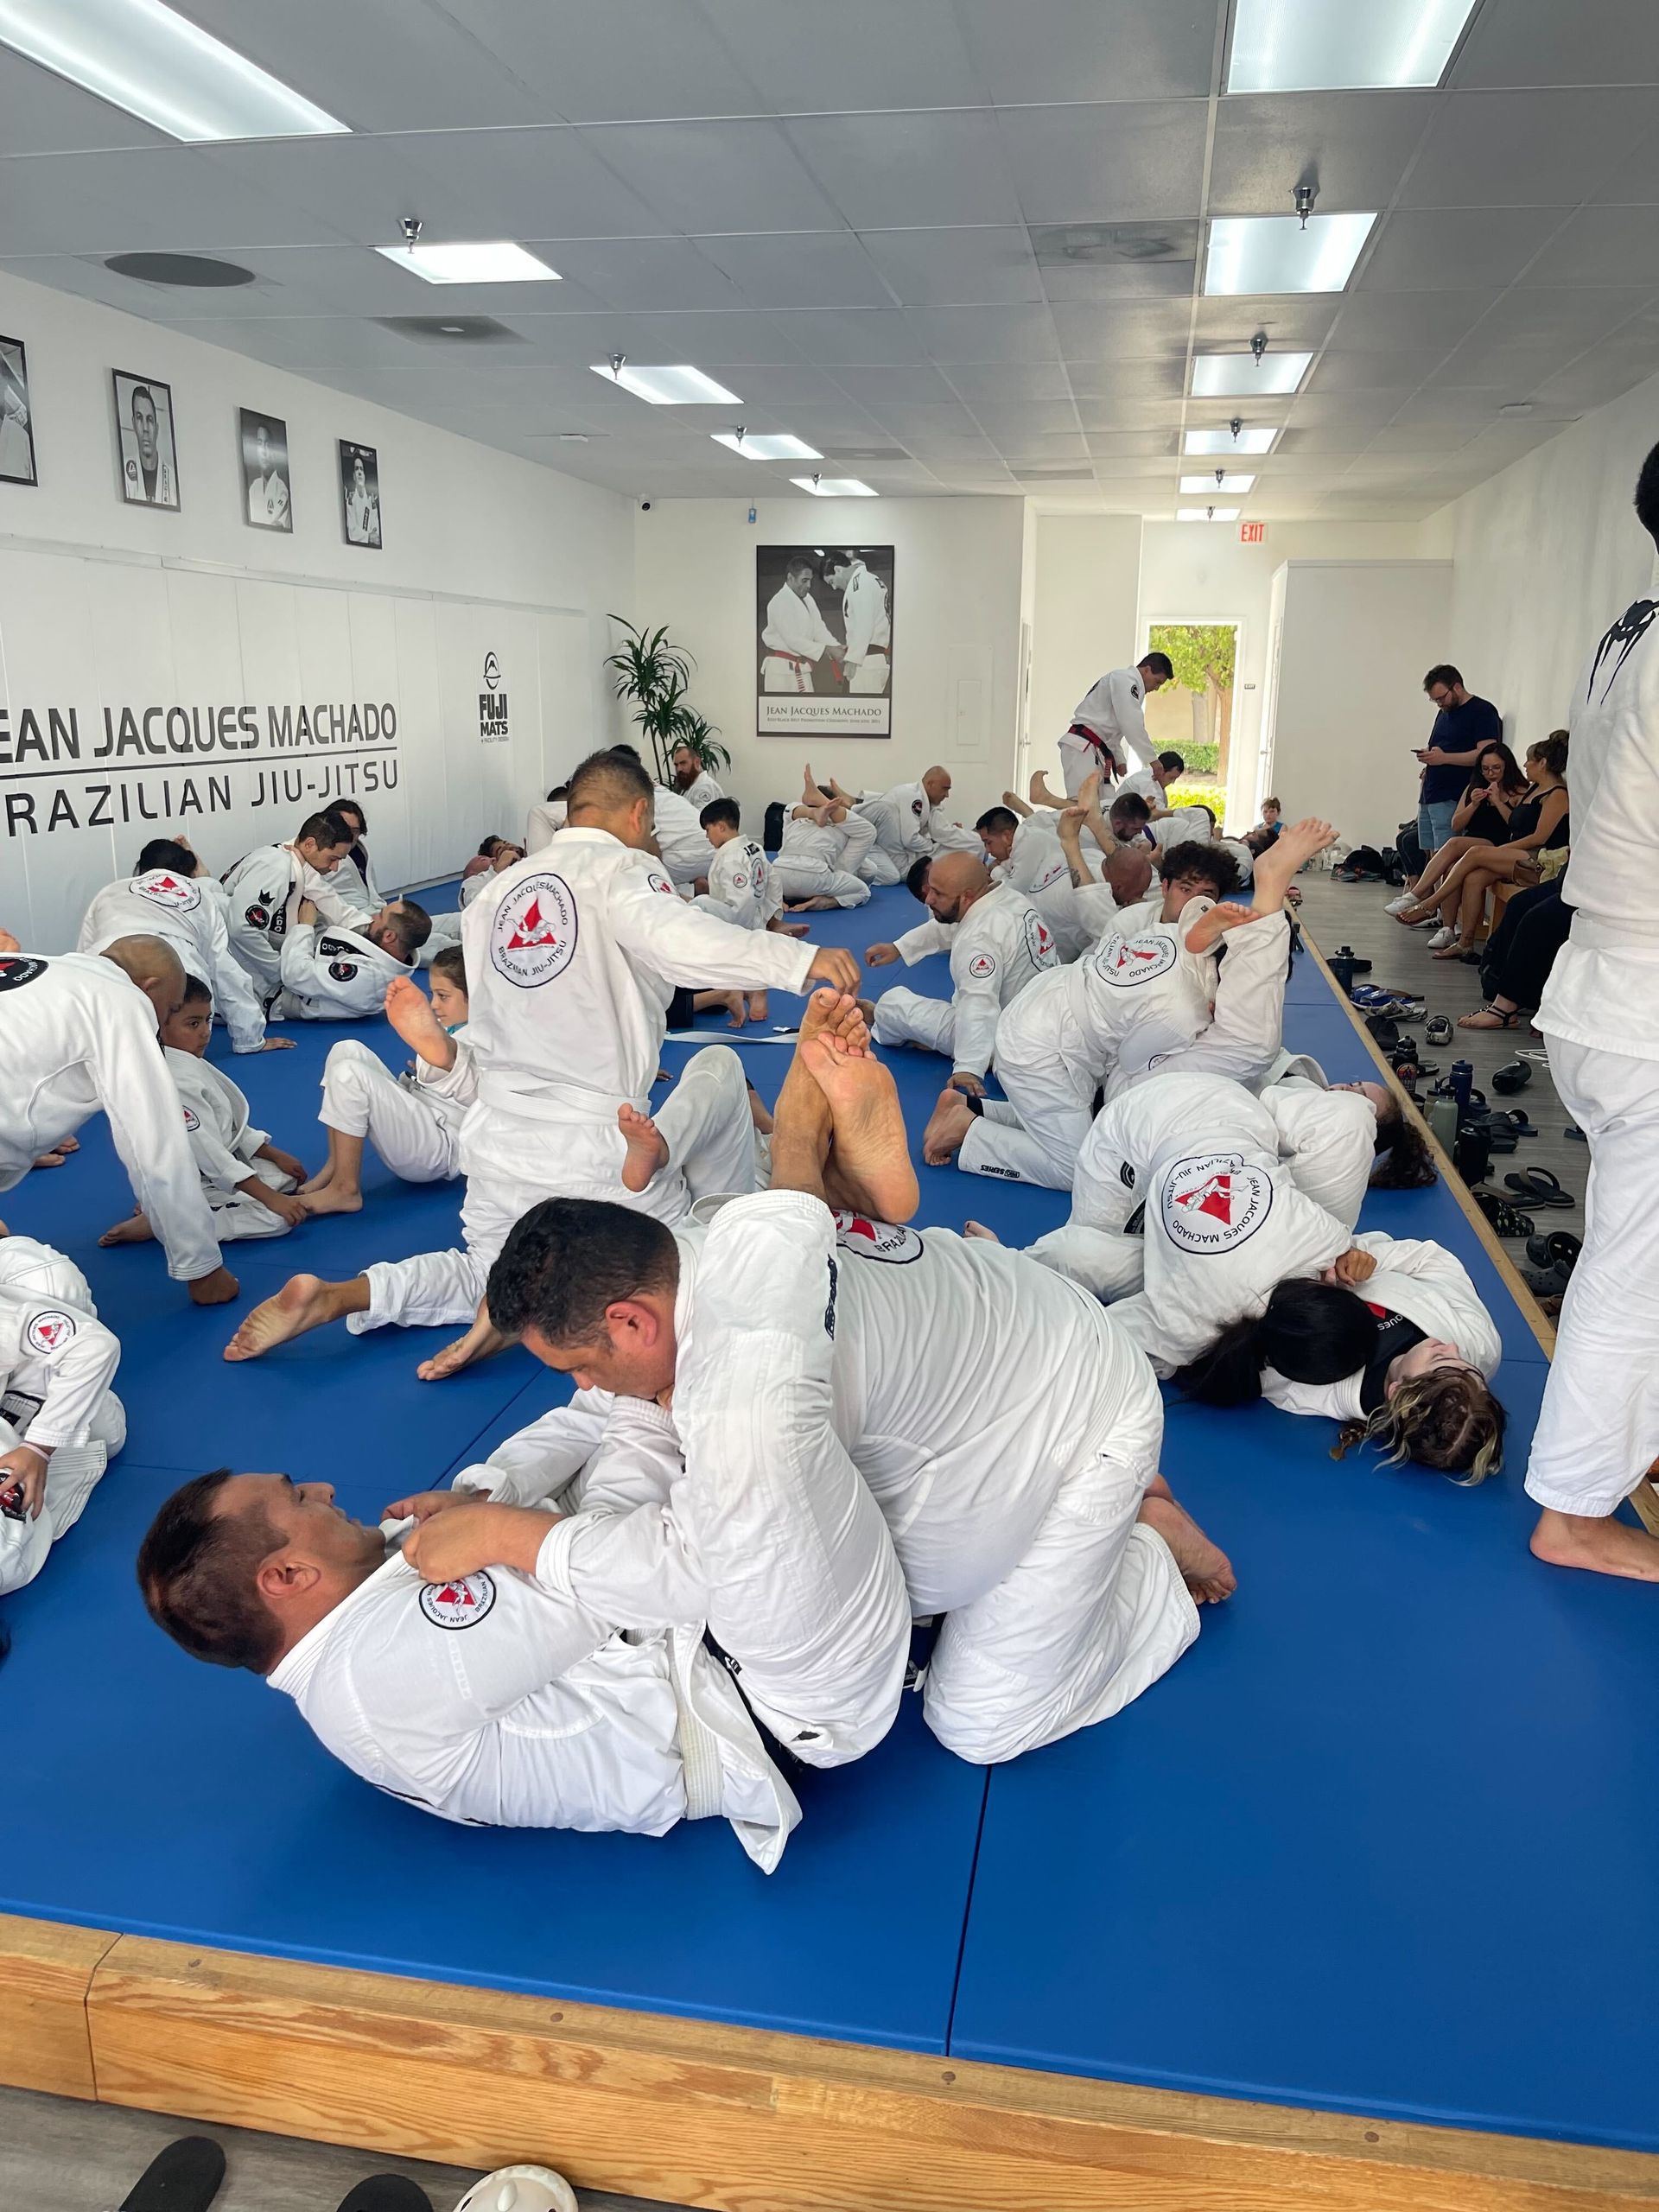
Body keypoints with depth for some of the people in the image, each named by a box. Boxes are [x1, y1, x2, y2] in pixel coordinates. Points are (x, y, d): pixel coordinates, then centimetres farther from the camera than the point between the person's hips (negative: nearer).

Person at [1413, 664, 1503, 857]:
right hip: (1428, 798, 8)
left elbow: (1486, 755, -15)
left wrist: (1444, 757, -22)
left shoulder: (1483, 711, -4)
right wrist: (1427, 756, 9)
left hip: (1452, 800, -8)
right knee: (1431, 855, 2)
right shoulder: (1443, 712, 22)